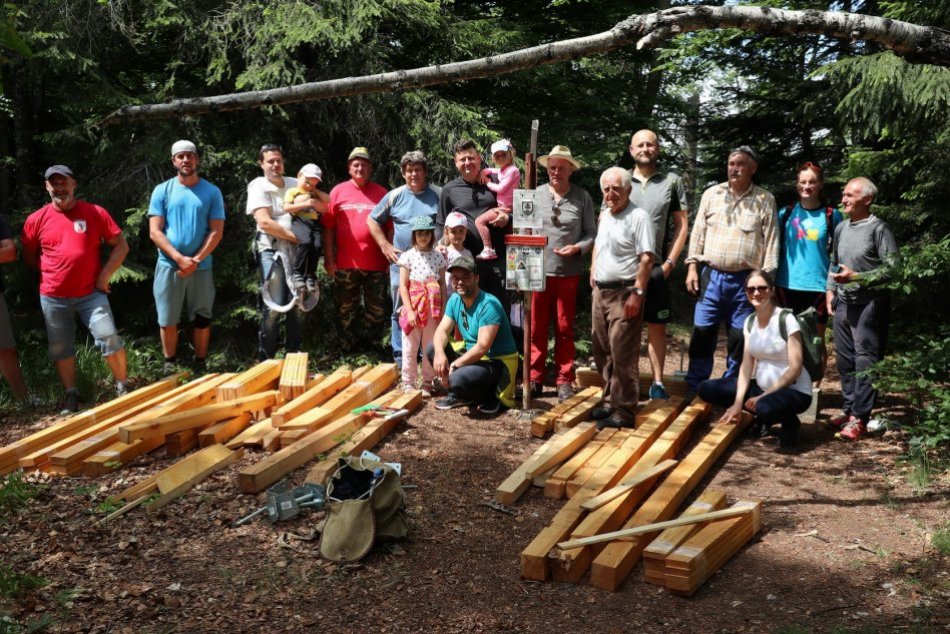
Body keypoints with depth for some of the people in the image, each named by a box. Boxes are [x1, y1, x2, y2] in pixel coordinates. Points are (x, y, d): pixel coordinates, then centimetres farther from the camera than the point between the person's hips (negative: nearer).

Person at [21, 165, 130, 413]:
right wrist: (51, 272, 3)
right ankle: (71, 394, 24)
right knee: (60, 348, 9)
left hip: (90, 293, -2)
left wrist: (104, 275, -6)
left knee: (109, 339, -8)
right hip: (53, 297, 2)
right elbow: (28, 256, 13)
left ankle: (123, 387, 8)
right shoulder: (37, 219, 1)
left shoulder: (95, 213, -3)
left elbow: (121, 246, -1)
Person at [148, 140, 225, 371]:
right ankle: (170, 365, 20)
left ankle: (200, 364, 19)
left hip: (201, 267, 0)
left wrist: (196, 260, -13)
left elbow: (216, 231, -2)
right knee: (168, 320, 5)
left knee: (201, 319, 7)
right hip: (168, 266, 0)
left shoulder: (212, 192, 3)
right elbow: (155, 232, -3)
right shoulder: (162, 191, 2)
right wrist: (180, 258, -14)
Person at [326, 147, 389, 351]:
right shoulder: (338, 192, 4)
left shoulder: (381, 193, 5)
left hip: (376, 264, 0)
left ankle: (372, 343, 20)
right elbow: (329, 227, 3)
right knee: (347, 309, 10)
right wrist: (329, 257, -2)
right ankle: (349, 344, 21)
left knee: (377, 309, 6)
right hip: (346, 263, 0)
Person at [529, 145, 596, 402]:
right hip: (538, 271, 1)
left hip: (568, 272, -1)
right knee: (536, 329, 5)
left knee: (564, 329, 8)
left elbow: (591, 233, 3)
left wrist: (578, 248, -14)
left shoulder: (582, 197, 1)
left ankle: (564, 380, 17)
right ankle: (534, 379, 15)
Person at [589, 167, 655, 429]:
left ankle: (624, 411, 1)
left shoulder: (638, 216, -11)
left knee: (623, 355, -6)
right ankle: (611, 400, 27)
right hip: (601, 290, 9)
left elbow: (646, 259, -16)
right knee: (602, 351, 14)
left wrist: (637, 293, -21)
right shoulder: (603, 215, 14)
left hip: (624, 294, -8)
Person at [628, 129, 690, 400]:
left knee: (657, 326, 6)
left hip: (656, 269, 0)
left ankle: (658, 382, 15)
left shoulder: (672, 182, 5)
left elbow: (682, 225, 4)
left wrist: (668, 264, -4)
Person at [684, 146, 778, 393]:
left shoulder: (765, 200, 1)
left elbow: (771, 241, 0)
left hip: (745, 279, -1)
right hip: (711, 275, 1)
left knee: (739, 337, 6)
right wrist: (692, 267, 2)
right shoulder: (711, 194, 7)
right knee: (702, 332, 3)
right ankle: (694, 388, 13)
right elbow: (698, 233, 8)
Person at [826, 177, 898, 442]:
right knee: (845, 360, 11)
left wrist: (856, 277, -17)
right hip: (843, 303, 7)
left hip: (869, 304, -7)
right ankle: (849, 409, 22)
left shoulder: (879, 229, -8)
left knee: (865, 361, -6)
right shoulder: (841, 228, 13)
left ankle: (859, 417, -3)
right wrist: (830, 291, 12)